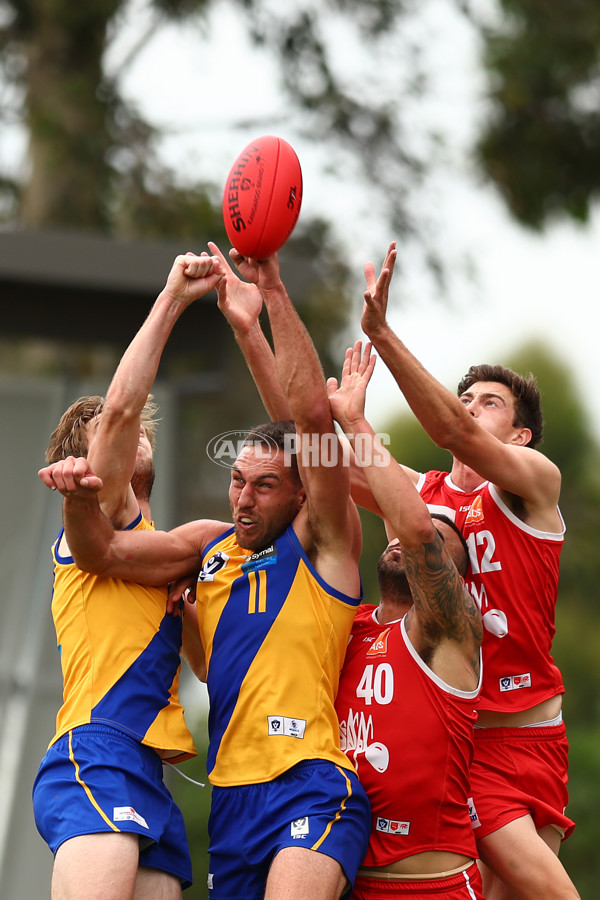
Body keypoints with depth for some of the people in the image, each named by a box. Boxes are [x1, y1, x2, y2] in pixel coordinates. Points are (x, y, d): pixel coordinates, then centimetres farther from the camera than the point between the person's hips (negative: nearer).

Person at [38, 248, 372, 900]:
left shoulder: (323, 541, -1)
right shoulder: (209, 545, 17)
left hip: (311, 790, -7)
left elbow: (314, 414, -13)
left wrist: (273, 294, -17)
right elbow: (104, 554, 15)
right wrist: (80, 499, -8)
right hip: (230, 795, 7)